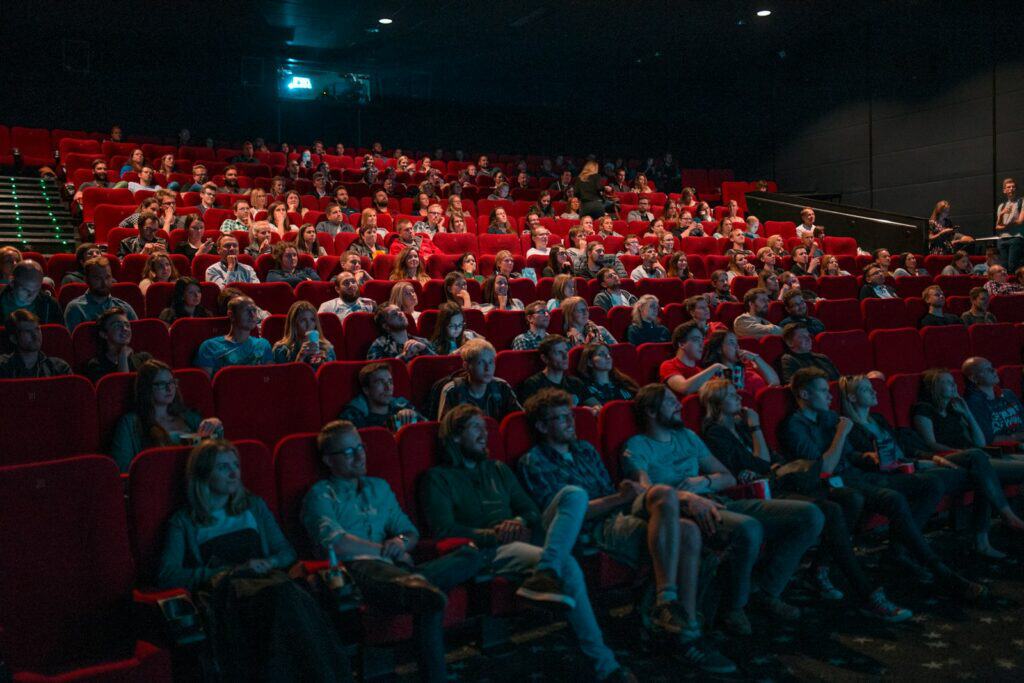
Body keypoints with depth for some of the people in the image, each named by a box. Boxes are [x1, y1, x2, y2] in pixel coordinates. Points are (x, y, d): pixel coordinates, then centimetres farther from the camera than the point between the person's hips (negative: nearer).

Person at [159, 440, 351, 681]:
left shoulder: (255, 506, 26)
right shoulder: (184, 522, 14)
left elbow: (287, 552, 23)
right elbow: (166, 576, -1)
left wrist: (269, 563, -3)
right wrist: (234, 570, -8)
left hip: (265, 580, 3)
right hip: (224, 589, -3)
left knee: (291, 595, -38)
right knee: (280, 593, -39)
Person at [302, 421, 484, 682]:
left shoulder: (379, 487, 32)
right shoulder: (320, 494, 12)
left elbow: (411, 533, 28)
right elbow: (337, 545, -7)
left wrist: (402, 542, 2)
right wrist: (388, 551, 1)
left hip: (395, 567, 7)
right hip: (358, 569, -7)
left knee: (472, 554, -23)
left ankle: (414, 583, -37)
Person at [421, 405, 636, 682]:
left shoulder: (498, 469, 30)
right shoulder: (438, 477, 10)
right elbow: (444, 529, -7)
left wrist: (520, 522, -4)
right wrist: (494, 534, -15)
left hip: (525, 538, 7)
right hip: (492, 551, -6)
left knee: (574, 494, -23)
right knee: (566, 565, -35)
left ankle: (544, 574, -44)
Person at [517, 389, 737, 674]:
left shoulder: (584, 449, 28)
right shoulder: (533, 462, 4)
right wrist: (619, 498, -14)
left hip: (621, 516, 7)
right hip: (592, 531, -7)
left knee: (688, 532, -23)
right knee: (666, 495, -30)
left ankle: (687, 634, -24)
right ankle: (666, 603, -34)